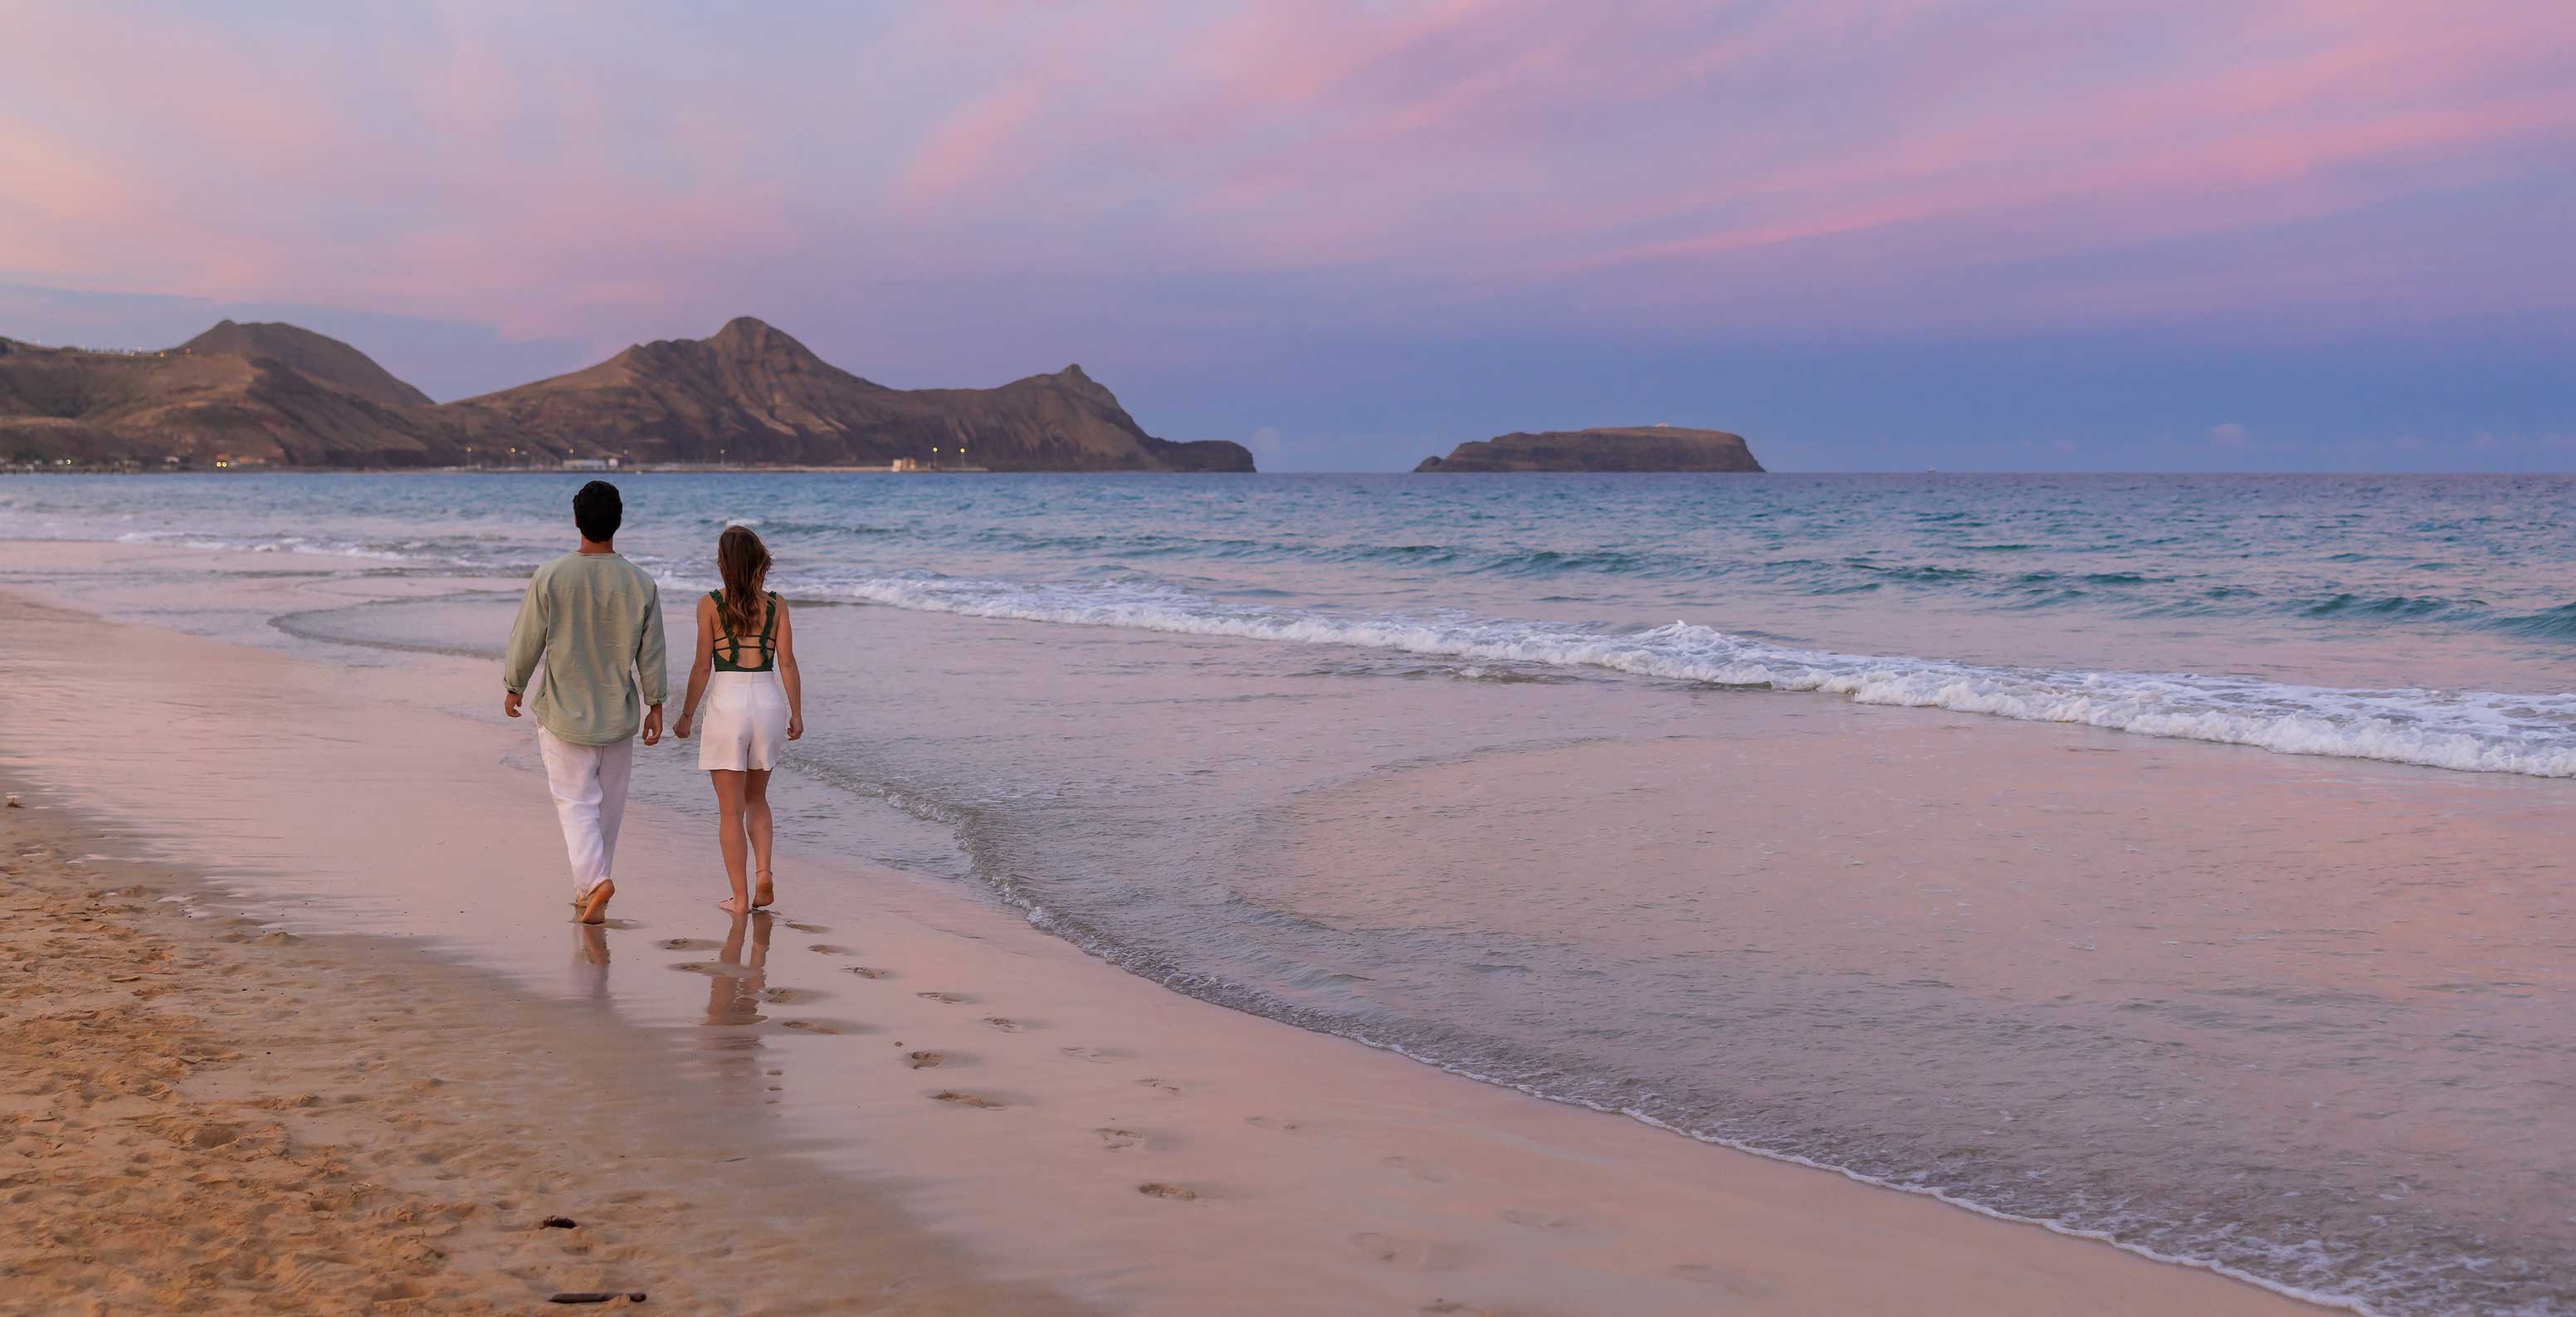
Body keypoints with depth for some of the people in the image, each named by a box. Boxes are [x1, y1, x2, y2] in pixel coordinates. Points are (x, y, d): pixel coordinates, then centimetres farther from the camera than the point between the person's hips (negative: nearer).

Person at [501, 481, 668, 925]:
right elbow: (652, 654, -2)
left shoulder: (550, 578, -12)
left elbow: (526, 642, -5)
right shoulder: (641, 584, -7)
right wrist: (655, 706, 8)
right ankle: (588, 889, 24)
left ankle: (594, 878, -17)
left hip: (563, 713, -2)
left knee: (576, 804, 3)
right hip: (618, 714, 2)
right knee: (609, 805, 15)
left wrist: (513, 688, 11)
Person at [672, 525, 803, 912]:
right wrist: (796, 713, 9)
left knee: (731, 810, 6)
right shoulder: (776, 604, 2)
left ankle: (740, 896, 7)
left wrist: (687, 714, 6)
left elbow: (702, 666, -4)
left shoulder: (710, 604, -5)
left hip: (727, 703, -3)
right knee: (756, 799, 21)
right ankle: (764, 874, 3)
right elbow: (787, 663, 1)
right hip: (768, 702, 3)